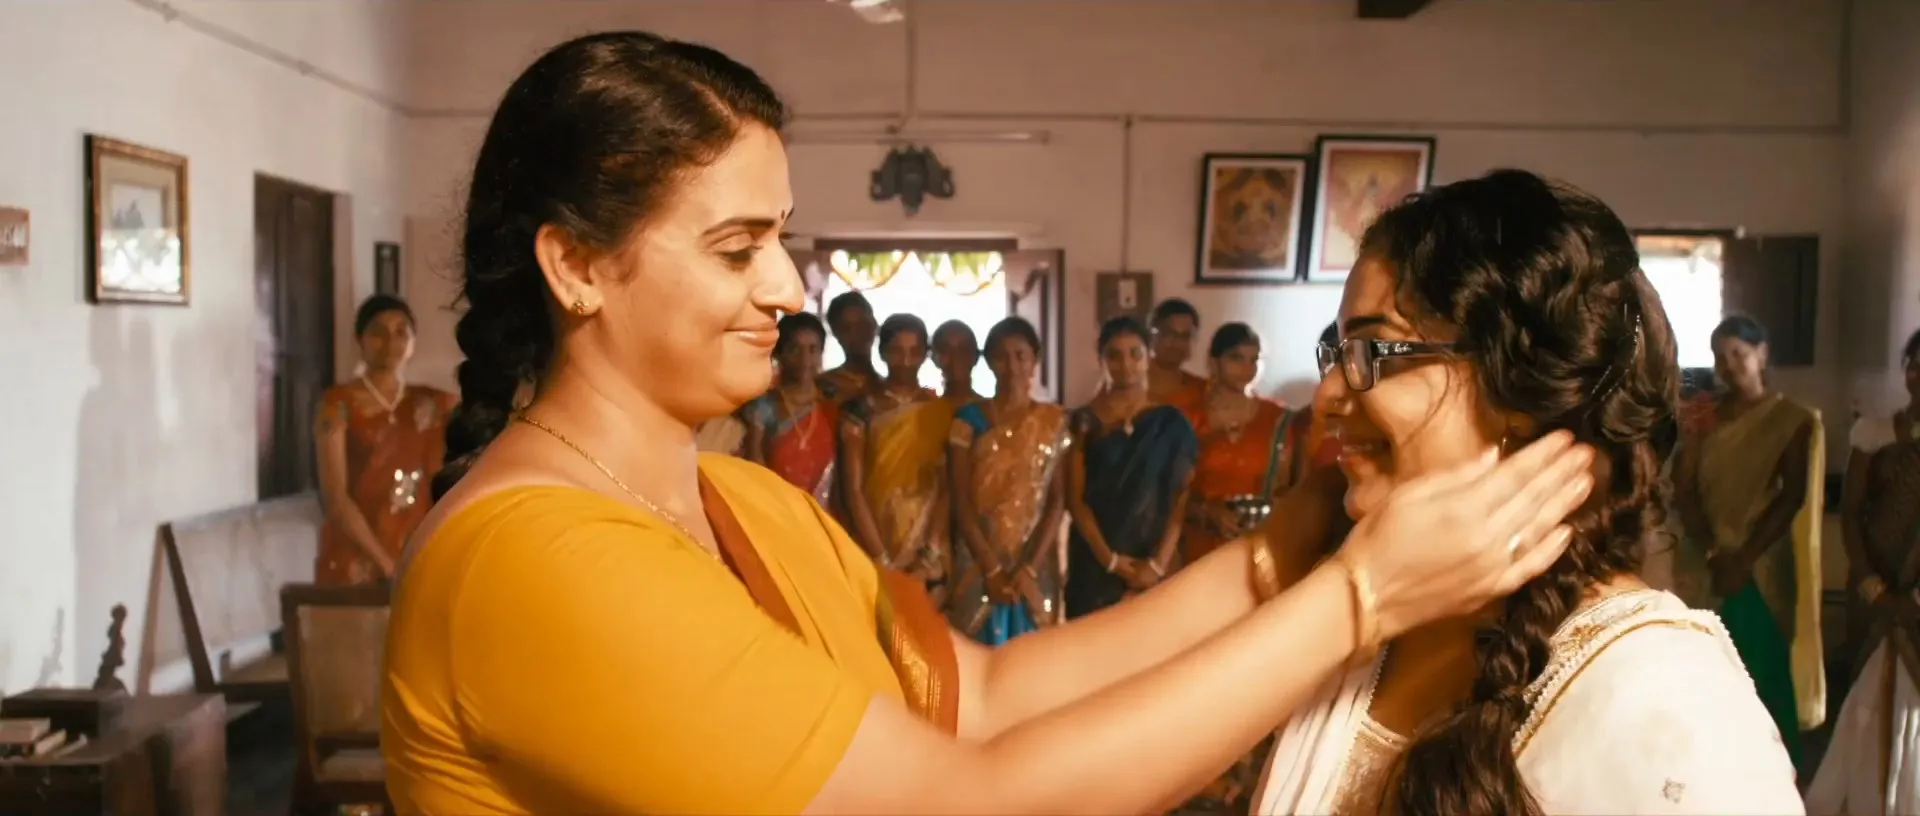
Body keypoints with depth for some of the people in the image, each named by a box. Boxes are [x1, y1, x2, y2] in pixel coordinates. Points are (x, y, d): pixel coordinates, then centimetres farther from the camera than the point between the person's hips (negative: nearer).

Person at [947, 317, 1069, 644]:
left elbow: (1058, 499, -1)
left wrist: (1030, 567, -11)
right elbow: (960, 502, -4)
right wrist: (991, 568, -12)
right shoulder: (969, 419, 0)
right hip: (980, 561, -1)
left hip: (1035, 563, 1)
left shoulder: (1054, 421, 3)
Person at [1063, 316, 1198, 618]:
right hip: (1095, 564, 0)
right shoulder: (1085, 421, 2)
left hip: (1154, 566, 0)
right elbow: (1075, 499, -2)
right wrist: (1109, 558, -11)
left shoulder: (1172, 424, 3)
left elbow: (1181, 501, -1)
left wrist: (1158, 563, -11)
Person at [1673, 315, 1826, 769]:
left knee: (1767, 678, 1)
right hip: (1706, 566, 2)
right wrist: (1712, 553, -13)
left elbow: (1792, 498, -8)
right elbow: (1683, 489, -1)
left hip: (1763, 570, -2)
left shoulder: (1793, 421, 0)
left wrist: (1744, 559, -15)